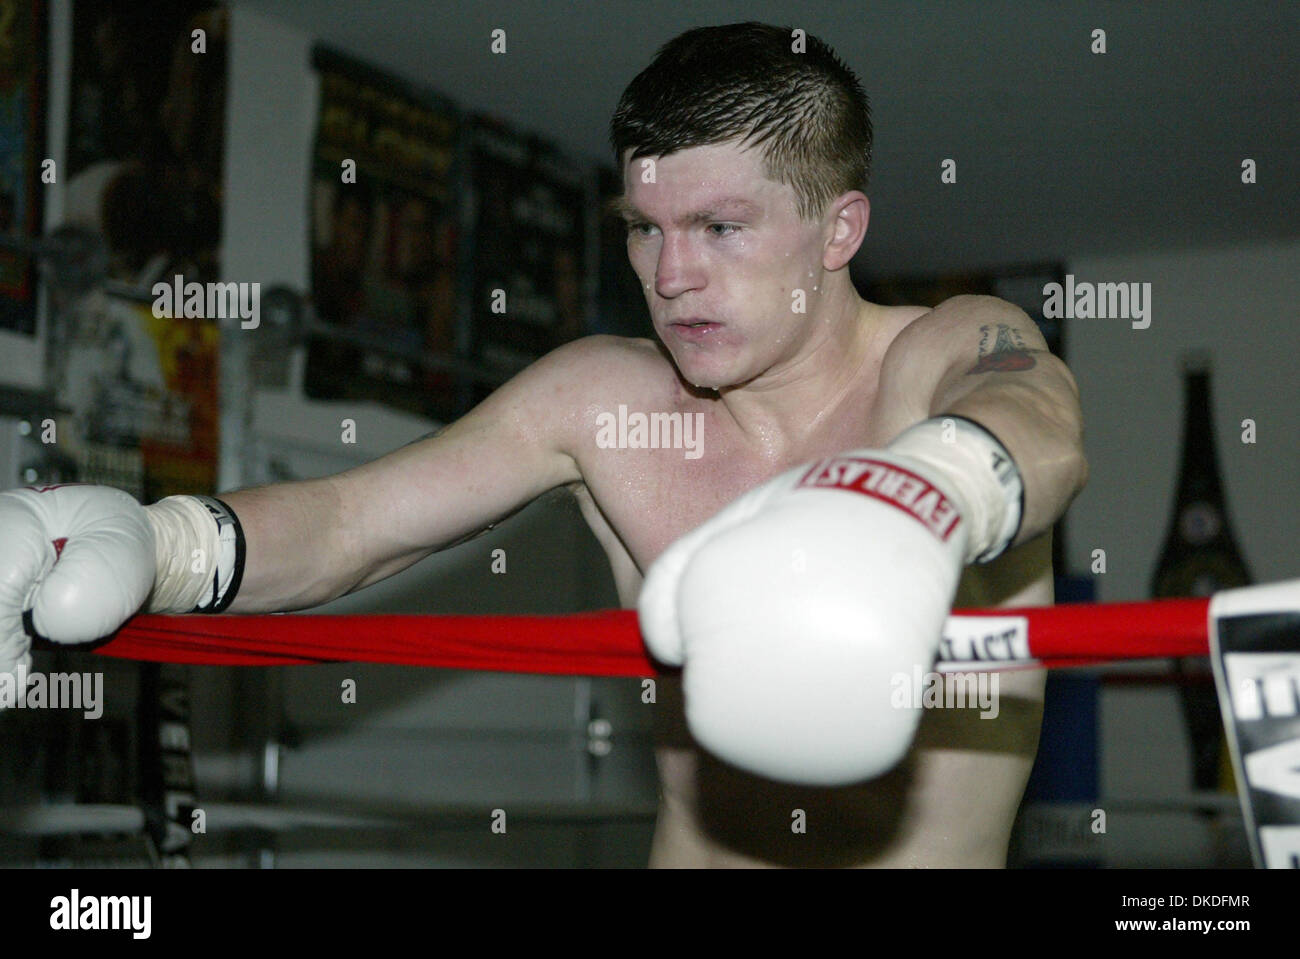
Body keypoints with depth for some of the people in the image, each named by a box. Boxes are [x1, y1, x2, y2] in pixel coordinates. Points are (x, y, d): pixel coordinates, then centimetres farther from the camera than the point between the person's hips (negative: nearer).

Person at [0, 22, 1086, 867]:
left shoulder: (951, 351, -4)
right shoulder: (601, 399, 5)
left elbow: (1035, 418, -26)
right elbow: (348, 520, -2)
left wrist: (910, 496, -49)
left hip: (939, 849, -1)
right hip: (693, 846, 2)